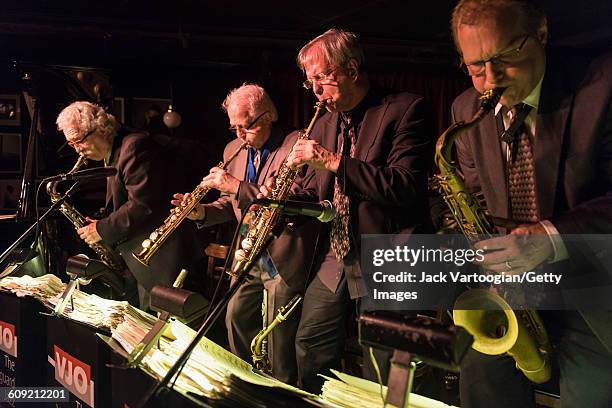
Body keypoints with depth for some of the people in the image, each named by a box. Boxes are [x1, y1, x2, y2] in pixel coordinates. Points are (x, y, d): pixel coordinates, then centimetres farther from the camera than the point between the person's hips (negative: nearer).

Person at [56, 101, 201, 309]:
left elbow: (142, 206, -24)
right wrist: (101, 225, 5)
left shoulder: (134, 146, -16)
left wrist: (102, 230, -15)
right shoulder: (112, 155, 16)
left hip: (164, 259, -10)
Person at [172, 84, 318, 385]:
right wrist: (202, 212, -6)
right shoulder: (233, 150, 10)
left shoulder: (295, 145, -13)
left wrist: (238, 187, -27)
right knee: (236, 319, 15)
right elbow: (232, 204, 15)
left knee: (279, 339, 2)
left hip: (282, 259, -7)